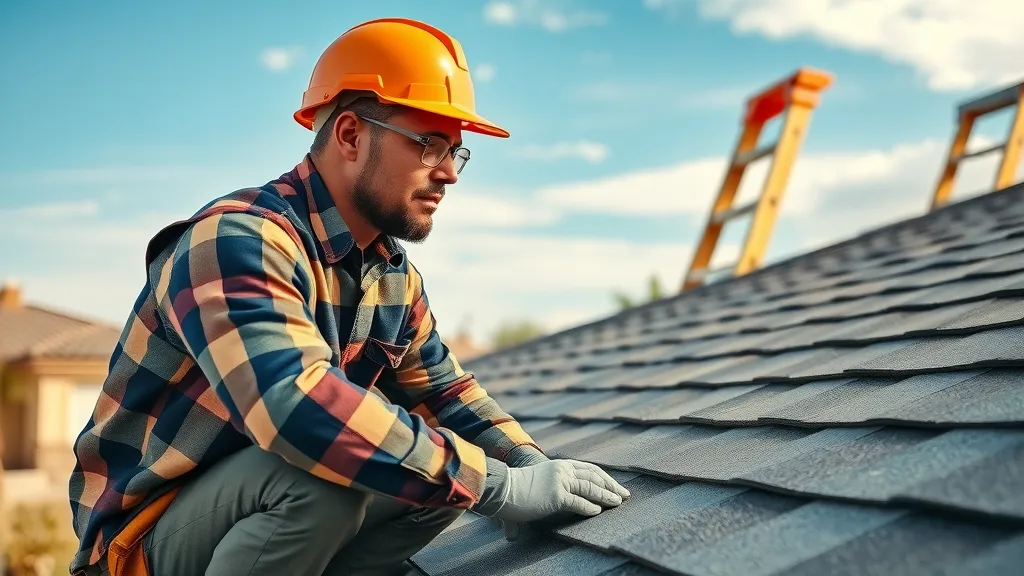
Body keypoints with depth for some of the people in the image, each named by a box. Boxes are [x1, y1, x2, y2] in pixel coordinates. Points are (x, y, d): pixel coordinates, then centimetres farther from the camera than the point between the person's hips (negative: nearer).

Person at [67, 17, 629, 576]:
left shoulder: (395, 276, 2)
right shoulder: (239, 238, -25)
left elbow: (446, 390, 14)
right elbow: (297, 404, -40)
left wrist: (531, 464, -6)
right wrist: (498, 484, -36)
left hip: (269, 505, 8)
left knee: (453, 465, -2)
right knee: (329, 462, -32)